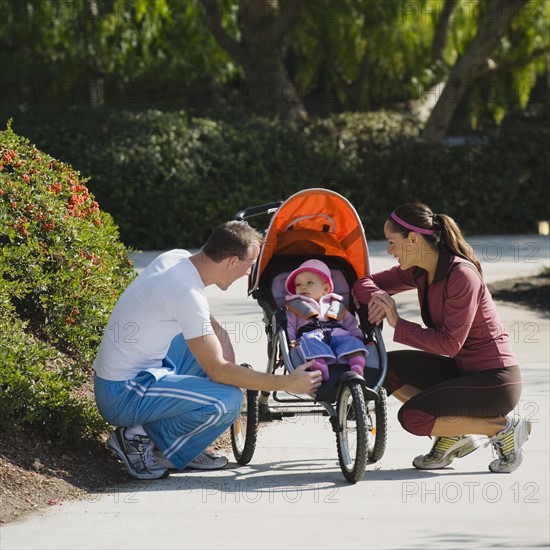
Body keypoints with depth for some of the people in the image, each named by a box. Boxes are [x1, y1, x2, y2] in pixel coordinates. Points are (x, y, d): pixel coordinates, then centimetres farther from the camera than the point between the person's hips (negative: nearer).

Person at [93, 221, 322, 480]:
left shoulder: (176, 257, 2)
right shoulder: (187, 293, -24)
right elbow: (218, 371, -20)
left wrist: (225, 346, 5)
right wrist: (288, 383, -15)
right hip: (121, 396, -10)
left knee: (213, 347, 20)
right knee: (228, 400, -21)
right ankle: (138, 439, -5)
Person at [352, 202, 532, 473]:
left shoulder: (461, 276, -22)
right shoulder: (419, 272, 3)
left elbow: (450, 343, -24)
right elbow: (365, 283, 11)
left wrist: (397, 324, -20)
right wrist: (377, 297, -13)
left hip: (494, 380, -9)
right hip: (463, 369, 9)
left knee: (412, 416, -20)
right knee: (388, 368, 2)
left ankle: (504, 426, -6)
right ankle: (454, 434, 5)